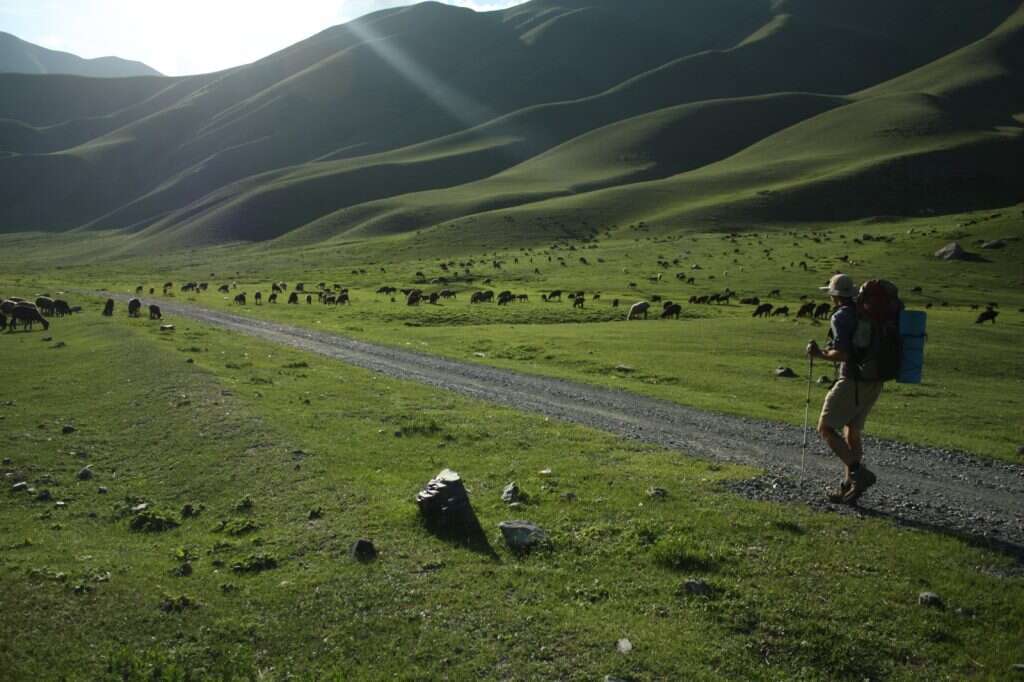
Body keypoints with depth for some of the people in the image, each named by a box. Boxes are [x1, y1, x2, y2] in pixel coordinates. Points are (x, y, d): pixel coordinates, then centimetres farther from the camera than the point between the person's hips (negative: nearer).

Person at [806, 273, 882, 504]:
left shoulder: (841, 317, -12)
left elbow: (842, 354, -22)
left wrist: (820, 354, -5)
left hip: (852, 382, -8)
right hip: (875, 382, 8)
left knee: (826, 428, 1)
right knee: (852, 432, 17)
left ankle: (859, 472, -8)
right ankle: (848, 488, 19)